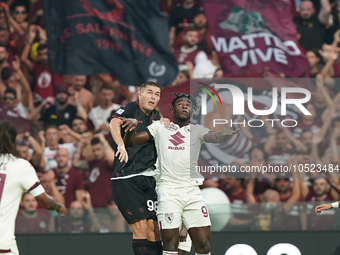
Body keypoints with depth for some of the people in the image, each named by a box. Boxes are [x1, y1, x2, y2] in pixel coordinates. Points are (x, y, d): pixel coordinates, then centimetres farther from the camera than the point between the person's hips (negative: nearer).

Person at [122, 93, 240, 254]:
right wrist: (131, 127, -6)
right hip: (168, 191, -1)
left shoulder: (197, 130, 15)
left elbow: (214, 137, -6)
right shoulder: (160, 127, 16)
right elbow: (130, 142, 16)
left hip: (192, 192, 1)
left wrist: (225, 134, -30)